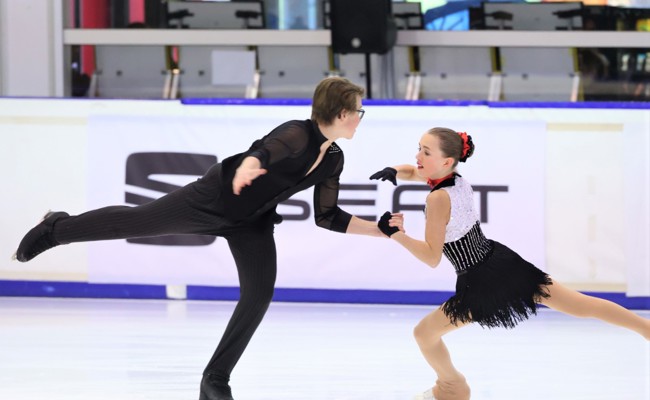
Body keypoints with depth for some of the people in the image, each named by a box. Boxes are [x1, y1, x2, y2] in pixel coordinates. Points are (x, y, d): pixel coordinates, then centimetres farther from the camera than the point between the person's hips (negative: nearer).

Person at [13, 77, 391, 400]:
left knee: (260, 294, -6)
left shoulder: (333, 160, -2)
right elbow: (263, 152, -49)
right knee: (138, 220, 2)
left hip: (253, 222, 7)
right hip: (215, 197, -7)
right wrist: (247, 167, -73)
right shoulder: (297, 135, -28)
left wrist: (379, 229, -1)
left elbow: (328, 216, 6)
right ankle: (57, 228, 25)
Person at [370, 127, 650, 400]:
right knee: (580, 305, 15)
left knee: (424, 333, 12)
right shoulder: (457, 180, 1)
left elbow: (432, 257, -21)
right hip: (503, 263, 8)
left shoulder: (438, 198, -22)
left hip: (481, 286, -8)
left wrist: (395, 234, -25)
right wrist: (392, 171, -3)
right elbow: (411, 172, 19)